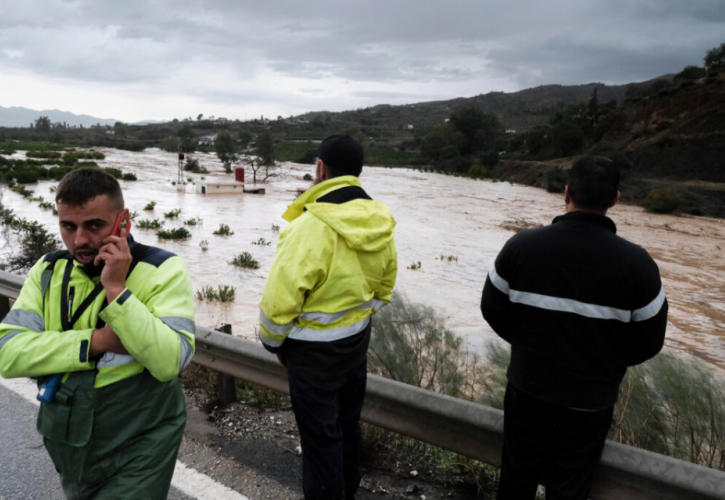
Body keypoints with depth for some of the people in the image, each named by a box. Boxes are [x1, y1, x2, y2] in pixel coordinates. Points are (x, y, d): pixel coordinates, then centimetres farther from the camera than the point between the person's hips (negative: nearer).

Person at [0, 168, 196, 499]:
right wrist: (96, 341, -20)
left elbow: (170, 362, -26)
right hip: (68, 449, 5)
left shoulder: (161, 270, -15)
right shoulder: (48, 270, 0)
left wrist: (117, 289, -28)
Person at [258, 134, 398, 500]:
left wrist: (271, 341, -6)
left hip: (314, 350, -7)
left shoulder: (311, 226, -28)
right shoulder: (381, 224, -4)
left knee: (319, 435, 10)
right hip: (357, 341, 8)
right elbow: (384, 286, 8)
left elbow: (280, 298, -24)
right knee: (347, 423, 25)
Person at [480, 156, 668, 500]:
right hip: (590, 399, -1)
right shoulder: (636, 263, -18)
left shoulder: (521, 245, -16)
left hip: (527, 387, 1)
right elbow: (648, 341, -8)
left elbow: (493, 309, -5)